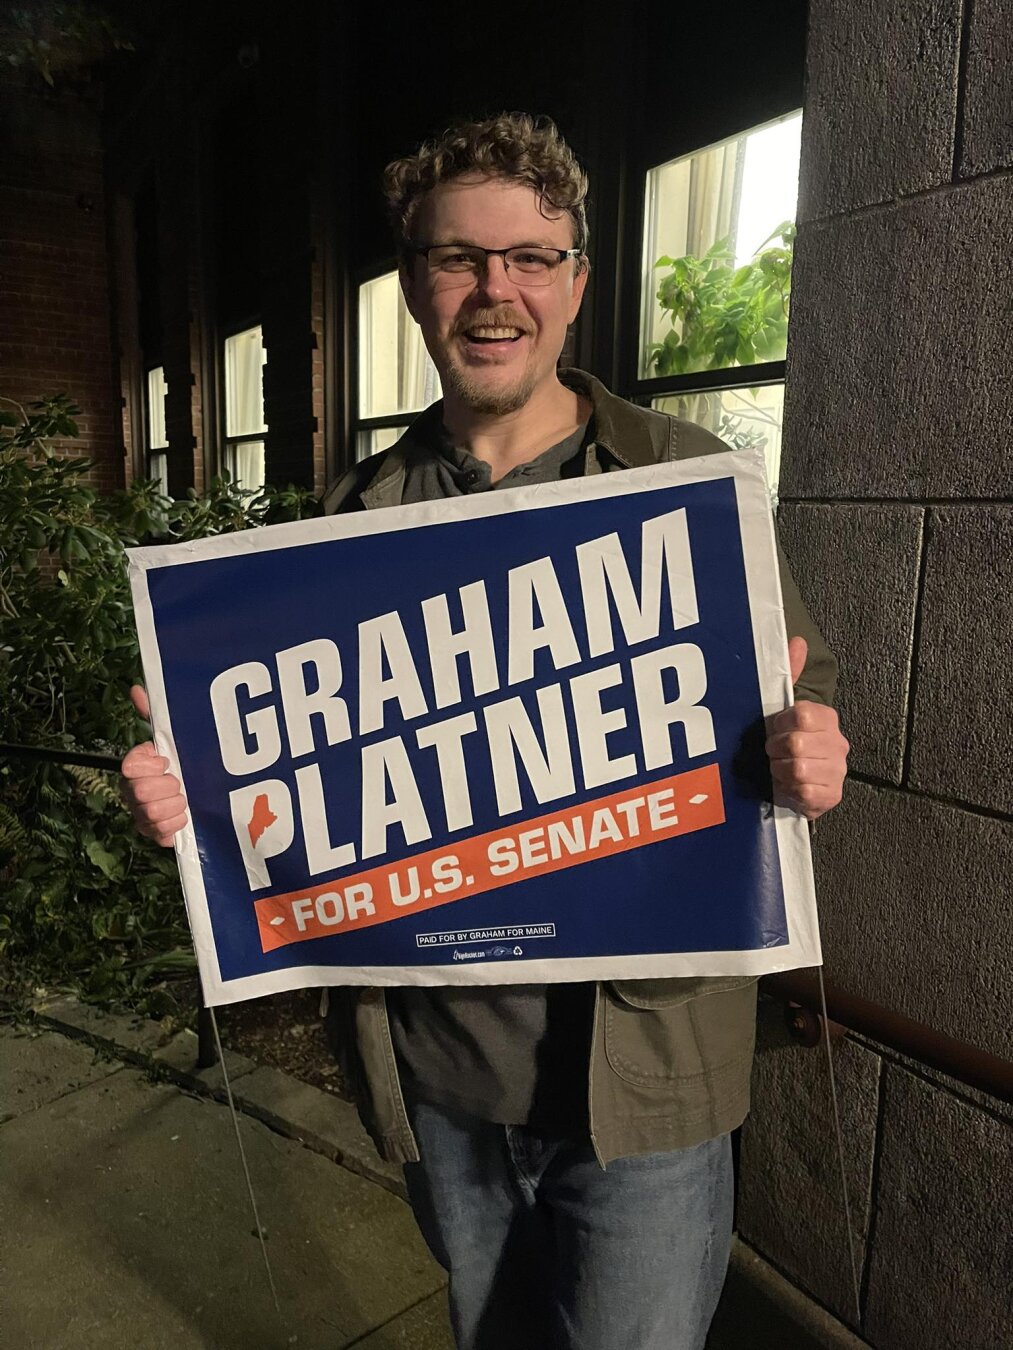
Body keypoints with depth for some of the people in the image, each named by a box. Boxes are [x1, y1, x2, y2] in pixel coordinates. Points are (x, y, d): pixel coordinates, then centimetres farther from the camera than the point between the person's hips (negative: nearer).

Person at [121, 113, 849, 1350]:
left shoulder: (688, 485, -6)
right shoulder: (358, 510, 3)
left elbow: (806, 686, -2)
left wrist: (808, 760, -25)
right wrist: (195, 775, -11)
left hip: (640, 1060, -3)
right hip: (433, 1067, 4)